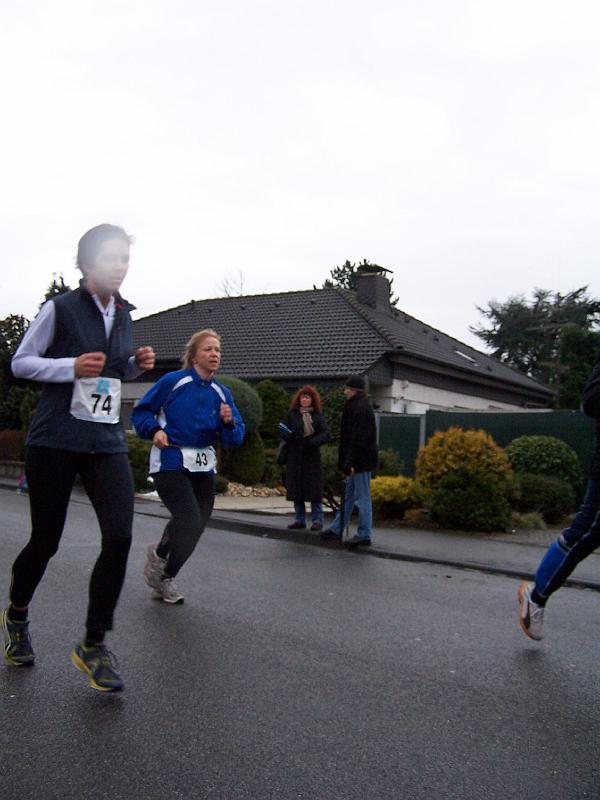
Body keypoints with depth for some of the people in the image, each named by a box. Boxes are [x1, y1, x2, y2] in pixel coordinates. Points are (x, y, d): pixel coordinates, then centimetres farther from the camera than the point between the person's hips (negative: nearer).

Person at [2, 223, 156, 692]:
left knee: (120, 537, -13)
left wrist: (137, 365, 3)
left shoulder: (123, 314, 11)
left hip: (107, 442, 4)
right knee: (46, 541, 6)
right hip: (55, 440, -4)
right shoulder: (61, 309, -5)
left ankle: (94, 644, 3)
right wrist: (72, 367, -17)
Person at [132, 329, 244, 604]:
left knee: (195, 526, 14)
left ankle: (163, 575, 38)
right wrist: (154, 430, -16)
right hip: (170, 463, -6)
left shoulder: (222, 393, 5)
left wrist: (229, 423, -17)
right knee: (190, 523, -18)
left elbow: (236, 439, 3)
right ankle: (160, 556, 12)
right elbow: (141, 411, 1)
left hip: (203, 468, 6)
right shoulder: (173, 381, -8)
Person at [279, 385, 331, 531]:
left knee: (314, 488, -3)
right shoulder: (291, 414, 8)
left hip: (311, 456, -2)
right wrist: (289, 435, -18)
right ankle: (300, 519, 13)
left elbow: (327, 435, -5)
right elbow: (283, 433, 5)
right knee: (296, 488, 4)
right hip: (294, 457, 2)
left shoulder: (317, 416, 4)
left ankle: (317, 520, 3)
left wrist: (312, 442, -20)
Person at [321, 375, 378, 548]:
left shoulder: (361, 408, -16)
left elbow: (359, 438, -22)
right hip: (357, 461, 10)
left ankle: (364, 535, 5)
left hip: (361, 461, -10)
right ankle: (336, 530, 23)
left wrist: (350, 461, -24)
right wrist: (346, 461, 19)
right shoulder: (354, 407, 16)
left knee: (362, 498, -3)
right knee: (347, 496, 15)